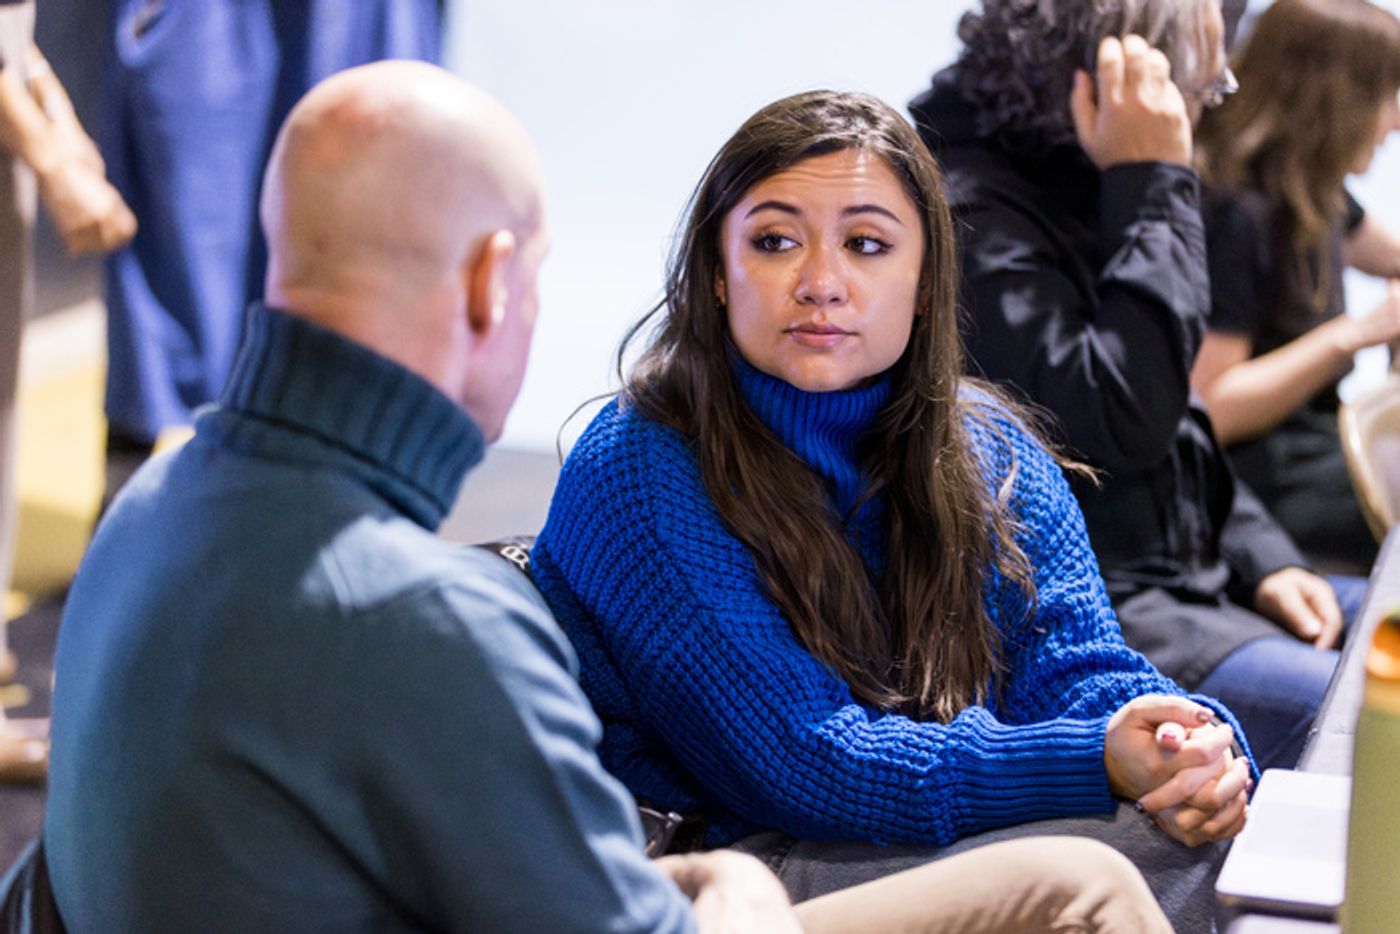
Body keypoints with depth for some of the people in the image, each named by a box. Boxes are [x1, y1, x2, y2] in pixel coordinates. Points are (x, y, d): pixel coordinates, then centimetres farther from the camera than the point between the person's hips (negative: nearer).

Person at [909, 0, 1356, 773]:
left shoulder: (1078, 195, 14)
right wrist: (1155, 188, -21)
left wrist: (1261, 560, 7)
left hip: (1190, 576, 10)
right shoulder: (970, 218, -18)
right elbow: (1120, 422, -27)